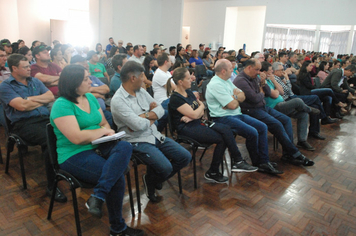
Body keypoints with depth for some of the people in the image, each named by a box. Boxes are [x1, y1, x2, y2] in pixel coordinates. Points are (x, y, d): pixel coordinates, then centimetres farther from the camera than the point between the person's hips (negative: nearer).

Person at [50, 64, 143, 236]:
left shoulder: (90, 97, 12)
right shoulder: (62, 105, -12)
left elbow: (104, 123, 18)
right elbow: (77, 138, -22)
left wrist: (107, 130, -7)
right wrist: (102, 131, -8)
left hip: (98, 147, 7)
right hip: (74, 156, -6)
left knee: (125, 147, -25)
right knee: (117, 177, -23)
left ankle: (97, 197, -28)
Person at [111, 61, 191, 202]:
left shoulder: (141, 91, 9)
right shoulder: (118, 100, -15)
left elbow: (160, 110, 7)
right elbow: (138, 125, -23)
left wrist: (145, 115, -13)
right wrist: (151, 117, -3)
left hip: (155, 136, 8)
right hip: (137, 142, -8)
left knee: (185, 157, 0)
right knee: (166, 167, -26)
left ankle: (157, 179, 20)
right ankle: (150, 181, 9)